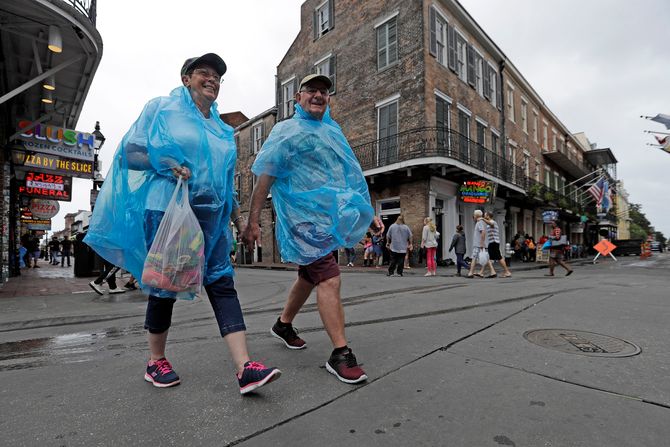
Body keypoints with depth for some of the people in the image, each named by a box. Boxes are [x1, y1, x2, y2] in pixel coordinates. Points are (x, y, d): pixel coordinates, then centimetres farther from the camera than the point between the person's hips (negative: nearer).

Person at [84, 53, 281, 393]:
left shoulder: (221, 128, 19)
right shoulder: (161, 109, 5)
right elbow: (129, 152, 1)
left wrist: (235, 212, 20)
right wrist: (167, 164, -17)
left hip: (211, 215, 5)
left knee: (222, 283, -5)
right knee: (165, 285, 4)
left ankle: (244, 368, -8)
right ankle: (156, 361, 25)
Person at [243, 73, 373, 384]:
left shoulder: (331, 131, 19)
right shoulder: (286, 131, -1)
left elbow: (349, 175, 24)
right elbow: (265, 178, -7)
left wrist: (368, 212, 21)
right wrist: (253, 222, -12)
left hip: (328, 217, 8)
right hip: (303, 217, -8)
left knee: (310, 276, 17)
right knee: (329, 279, -14)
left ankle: (283, 325, 38)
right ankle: (340, 354, -6)